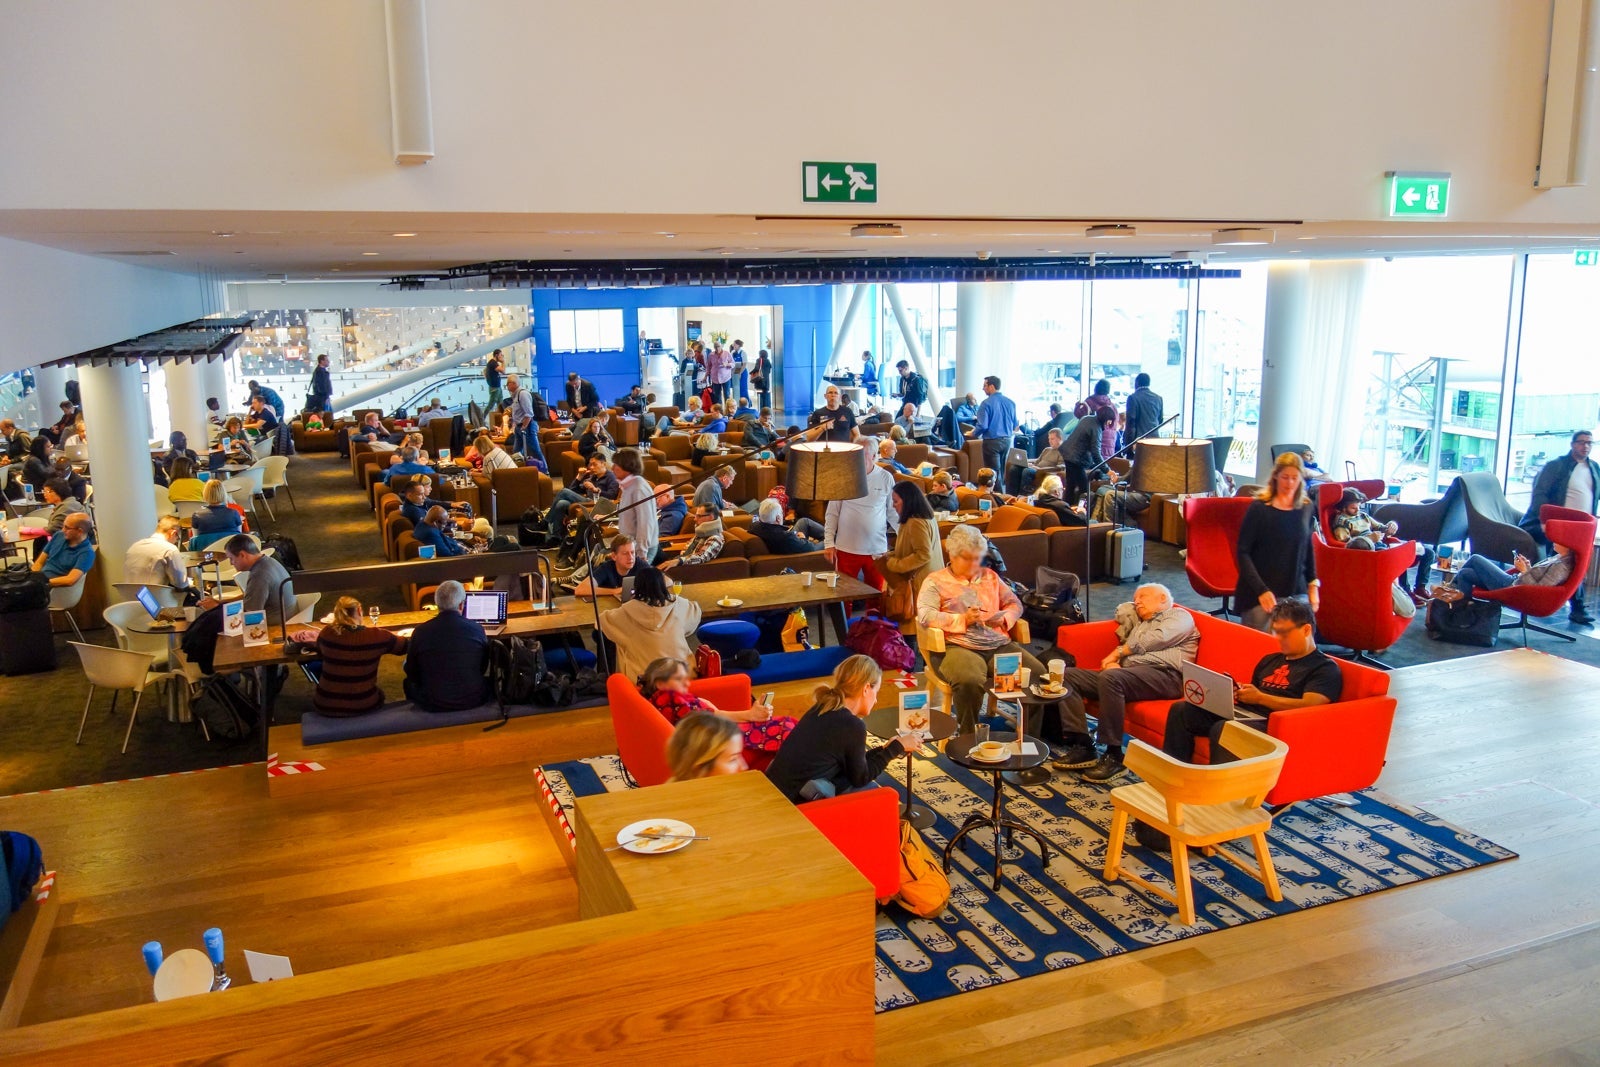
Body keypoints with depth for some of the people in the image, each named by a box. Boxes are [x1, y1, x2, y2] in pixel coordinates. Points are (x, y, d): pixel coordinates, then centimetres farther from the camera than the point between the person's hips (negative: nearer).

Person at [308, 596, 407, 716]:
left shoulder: (326, 633, -7)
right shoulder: (376, 635, -14)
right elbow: (406, 645, 5)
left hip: (325, 705, 1)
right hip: (363, 706, -1)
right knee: (379, 693, 33)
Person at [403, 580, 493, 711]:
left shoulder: (420, 632, -11)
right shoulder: (477, 629, -9)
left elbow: (411, 674, 2)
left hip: (432, 705, 0)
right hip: (472, 700, 0)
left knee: (408, 682, 28)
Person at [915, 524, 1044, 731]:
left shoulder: (990, 576, 25)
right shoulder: (935, 581, 8)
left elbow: (1015, 604, 25)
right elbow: (925, 615, -7)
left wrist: (1004, 618, 2)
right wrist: (963, 620, -13)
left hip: (1000, 644, 5)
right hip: (958, 646, -5)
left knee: (1037, 673, -19)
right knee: (970, 681, -38)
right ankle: (968, 736, -17)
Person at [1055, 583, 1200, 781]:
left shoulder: (1179, 616, 14)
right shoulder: (1139, 623, 38)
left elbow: (1155, 639, 0)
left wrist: (1117, 652, 4)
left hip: (1163, 674, -8)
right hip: (1128, 673, 8)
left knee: (1111, 678, -37)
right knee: (1069, 675, -8)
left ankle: (1114, 756, -31)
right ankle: (1081, 745, -19)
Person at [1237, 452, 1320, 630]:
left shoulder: (1306, 508, 5)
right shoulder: (1259, 508, -7)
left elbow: (1308, 549, 18)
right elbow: (1243, 552, -9)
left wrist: (1313, 584, 10)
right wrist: (1261, 590, -15)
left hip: (1296, 591, 4)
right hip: (1258, 594, -4)